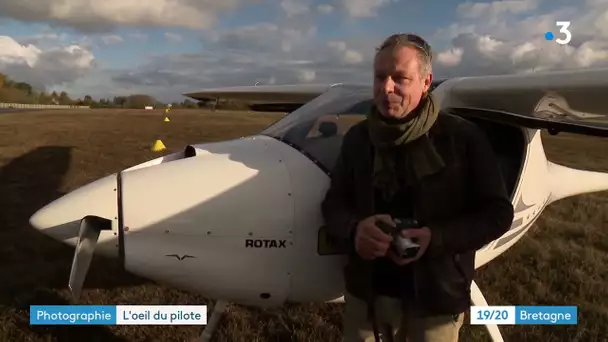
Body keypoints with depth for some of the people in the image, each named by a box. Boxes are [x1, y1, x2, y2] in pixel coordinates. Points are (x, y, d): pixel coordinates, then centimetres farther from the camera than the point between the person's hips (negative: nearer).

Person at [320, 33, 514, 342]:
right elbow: (333, 204, 4)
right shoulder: (357, 138, 1)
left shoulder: (463, 137, -9)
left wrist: (436, 239, -21)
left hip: (435, 298, -2)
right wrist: (355, 229, -19)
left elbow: (497, 212, -7)